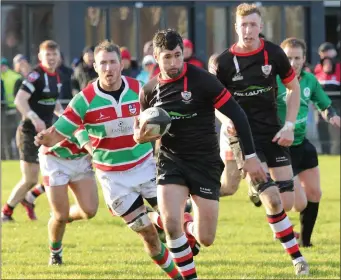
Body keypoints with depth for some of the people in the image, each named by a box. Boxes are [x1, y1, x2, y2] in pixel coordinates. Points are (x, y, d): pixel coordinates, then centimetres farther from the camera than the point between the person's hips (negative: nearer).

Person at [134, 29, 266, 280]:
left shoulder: (201, 80, -14)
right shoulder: (150, 90, 0)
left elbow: (236, 114, -12)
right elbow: (144, 130, 14)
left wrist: (250, 156, -15)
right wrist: (140, 136, -11)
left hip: (206, 163, -2)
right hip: (171, 162, 2)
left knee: (206, 239, -2)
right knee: (171, 224, -21)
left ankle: (189, 228, 37)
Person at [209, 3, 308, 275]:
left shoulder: (274, 53, -4)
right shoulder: (224, 62, -9)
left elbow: (294, 87, 9)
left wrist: (289, 125, 0)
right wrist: (227, 120, -18)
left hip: (273, 134, 3)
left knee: (287, 201, -3)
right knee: (273, 200, -16)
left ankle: (258, 189, 32)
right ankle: (297, 258, -3)